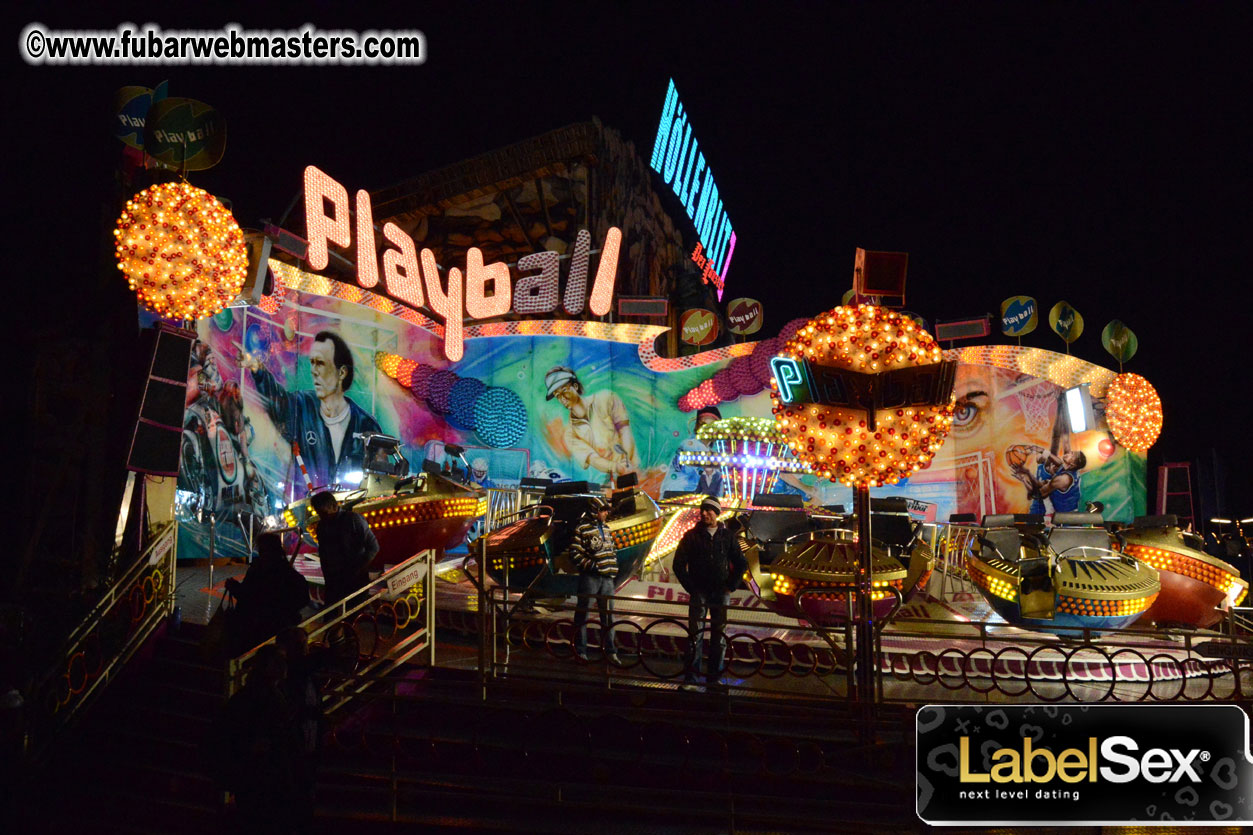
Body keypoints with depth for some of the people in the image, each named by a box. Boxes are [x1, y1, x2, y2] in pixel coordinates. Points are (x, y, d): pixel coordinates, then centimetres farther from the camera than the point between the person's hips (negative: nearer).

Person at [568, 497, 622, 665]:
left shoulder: (605, 527, 14)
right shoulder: (582, 529, -7)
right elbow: (575, 553, -10)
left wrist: (614, 569, 11)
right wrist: (592, 566, -16)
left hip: (607, 578, 6)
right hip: (590, 577, -6)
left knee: (608, 615, 7)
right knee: (582, 614, 3)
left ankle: (610, 651, 12)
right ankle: (580, 651, 10)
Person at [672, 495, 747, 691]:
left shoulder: (727, 536, 8)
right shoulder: (692, 536, 2)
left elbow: (741, 564, 13)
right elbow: (679, 564, 2)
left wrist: (730, 586, 3)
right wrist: (691, 588, -4)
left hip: (721, 593, 2)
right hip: (699, 592, -2)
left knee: (720, 636, 3)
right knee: (695, 635, -7)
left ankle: (714, 678, 10)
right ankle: (690, 678, -6)